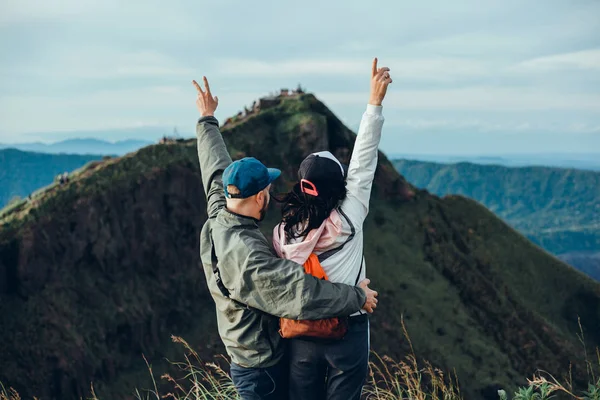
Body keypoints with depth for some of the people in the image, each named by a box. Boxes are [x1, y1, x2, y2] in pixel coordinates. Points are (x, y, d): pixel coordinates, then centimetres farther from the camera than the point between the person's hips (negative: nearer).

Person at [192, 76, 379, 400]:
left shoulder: (217, 217, -6)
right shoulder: (247, 257, -33)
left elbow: (216, 169, 11)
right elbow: (303, 294, -36)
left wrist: (207, 121, 25)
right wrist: (358, 297, -22)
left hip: (248, 358, 9)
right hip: (263, 370, -9)